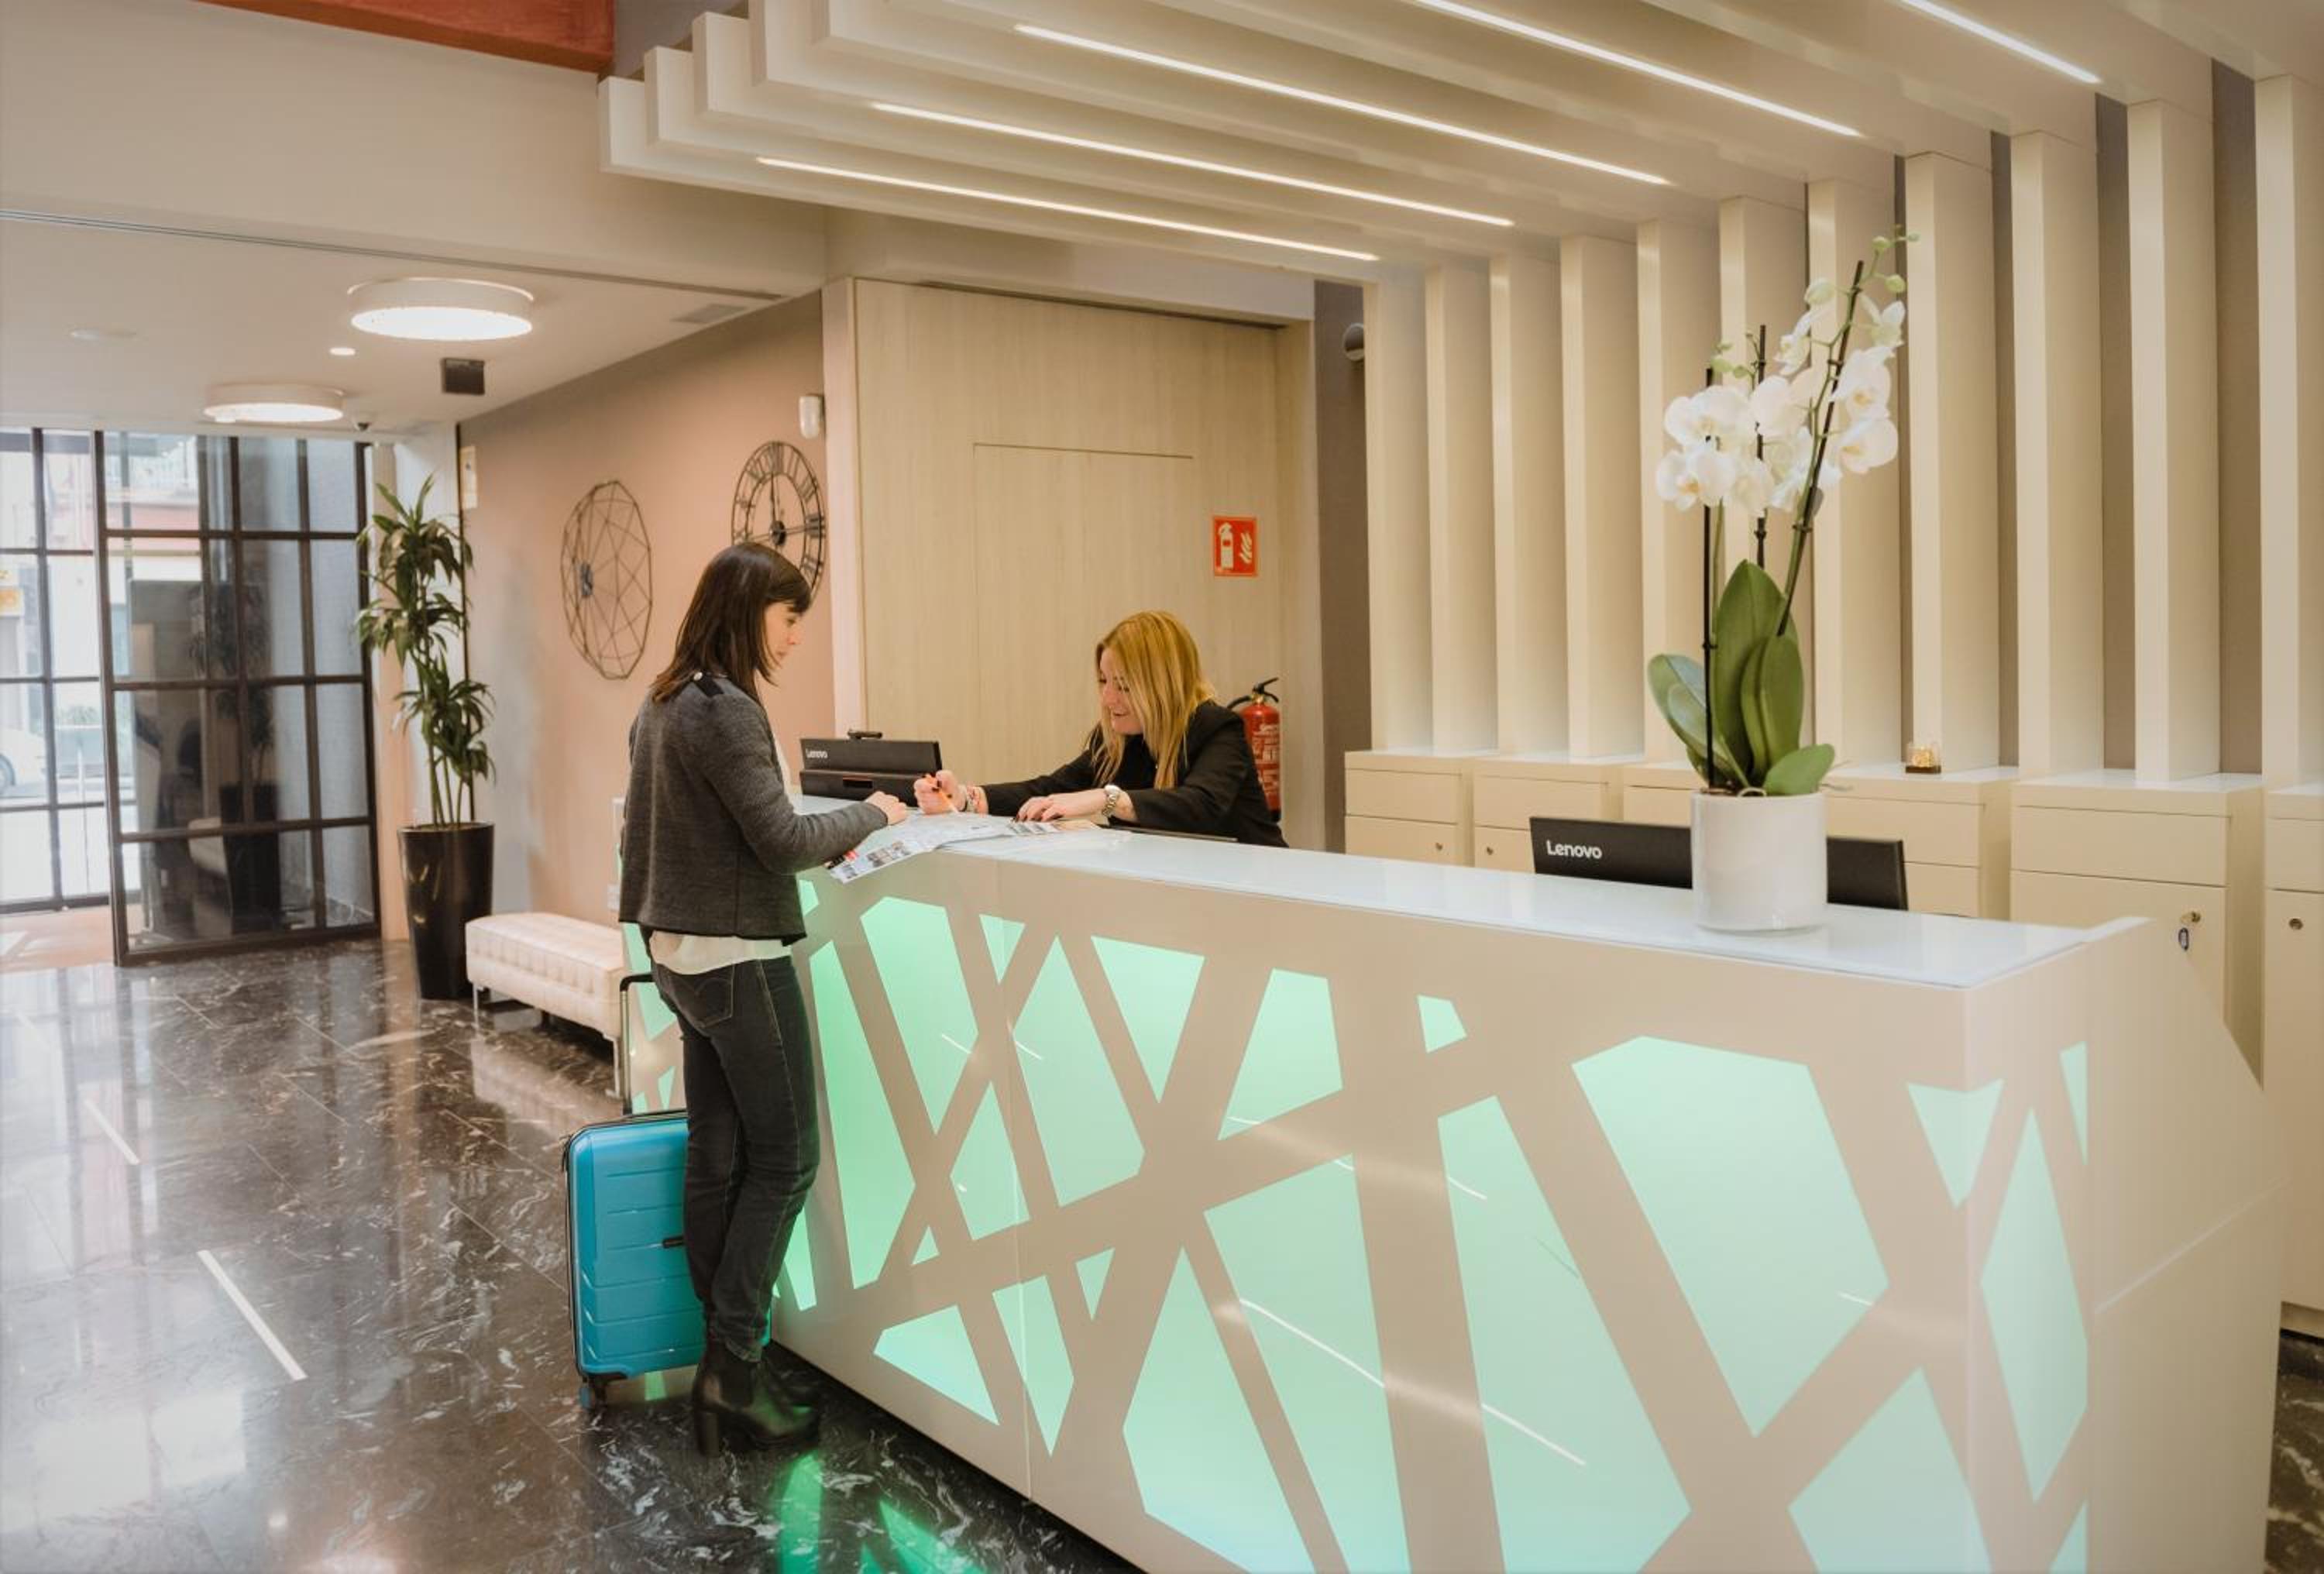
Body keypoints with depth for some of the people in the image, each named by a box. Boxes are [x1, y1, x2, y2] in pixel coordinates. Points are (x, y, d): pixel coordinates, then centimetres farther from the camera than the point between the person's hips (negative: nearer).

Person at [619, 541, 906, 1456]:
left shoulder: (662, 705, 13)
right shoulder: (725, 711, -17)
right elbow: (781, 838, -20)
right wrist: (869, 817, -6)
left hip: (681, 951, 9)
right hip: (736, 956, -9)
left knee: (716, 1156, 11)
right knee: (785, 1156, -1)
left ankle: (722, 1359, 18)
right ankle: (735, 1364, 2)